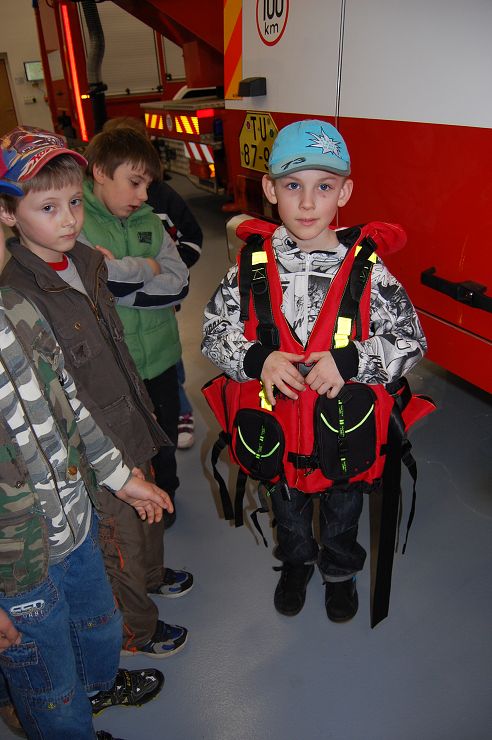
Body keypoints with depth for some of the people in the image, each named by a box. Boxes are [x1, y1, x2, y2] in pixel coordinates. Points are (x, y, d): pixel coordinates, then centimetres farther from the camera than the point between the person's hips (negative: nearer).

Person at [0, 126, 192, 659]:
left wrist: (142, 416, 16)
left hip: (131, 429, 7)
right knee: (119, 541, 15)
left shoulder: (87, 259, -2)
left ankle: (153, 575, 59)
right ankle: (136, 628, 44)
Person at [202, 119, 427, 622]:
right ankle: (295, 562, 58)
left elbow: (411, 339, -13)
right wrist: (256, 359, -27)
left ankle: (340, 571, 56)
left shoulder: (365, 269, -16)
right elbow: (214, 331, -8)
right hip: (278, 415, 1)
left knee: (342, 505, 25)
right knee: (286, 501, 27)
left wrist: (349, 360, -29)